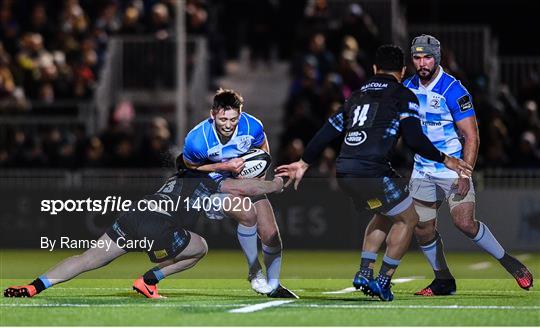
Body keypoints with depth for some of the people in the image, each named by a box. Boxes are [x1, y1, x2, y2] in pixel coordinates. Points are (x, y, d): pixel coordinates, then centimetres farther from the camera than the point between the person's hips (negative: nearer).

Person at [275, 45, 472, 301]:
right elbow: (414, 139, -7)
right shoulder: (403, 96, 4)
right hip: (372, 172, -7)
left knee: (384, 215, 28)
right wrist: (445, 160, 5)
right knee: (407, 219, 12)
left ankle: (364, 272, 18)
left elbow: (328, 131, 25)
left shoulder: (358, 95, 23)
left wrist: (304, 163, 34)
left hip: (344, 173, 7)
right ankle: (383, 281, 7)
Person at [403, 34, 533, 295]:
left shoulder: (453, 91, -16)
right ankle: (443, 280, 19)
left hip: (453, 169, -6)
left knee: (464, 223, -17)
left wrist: (464, 174, -21)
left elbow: (472, 138, -15)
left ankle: (508, 261, 2)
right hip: (423, 171, 6)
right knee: (422, 229, 3)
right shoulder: (408, 88, 3)